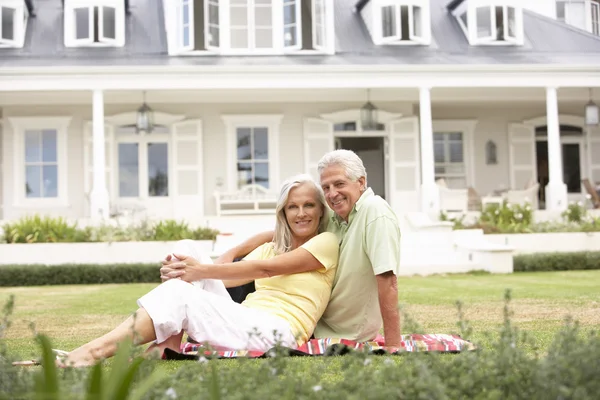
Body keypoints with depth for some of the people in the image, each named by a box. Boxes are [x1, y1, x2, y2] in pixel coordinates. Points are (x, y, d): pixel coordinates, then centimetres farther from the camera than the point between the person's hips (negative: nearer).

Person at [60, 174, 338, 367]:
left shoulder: (327, 243, 5)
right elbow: (227, 278, 8)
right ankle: (171, 340, -21)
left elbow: (265, 270, -8)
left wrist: (203, 271, -14)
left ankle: (97, 350, -27)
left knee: (179, 294, -25)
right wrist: (180, 271, -12)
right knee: (188, 249, -8)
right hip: (243, 323, 7)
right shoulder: (271, 248, 25)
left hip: (277, 334, -7)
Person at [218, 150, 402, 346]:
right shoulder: (329, 217, 0)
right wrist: (231, 253, -4)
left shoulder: (375, 212, -22)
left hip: (351, 338, -7)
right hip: (318, 327, 7)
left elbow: (388, 281, -28)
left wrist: (393, 345, -30)